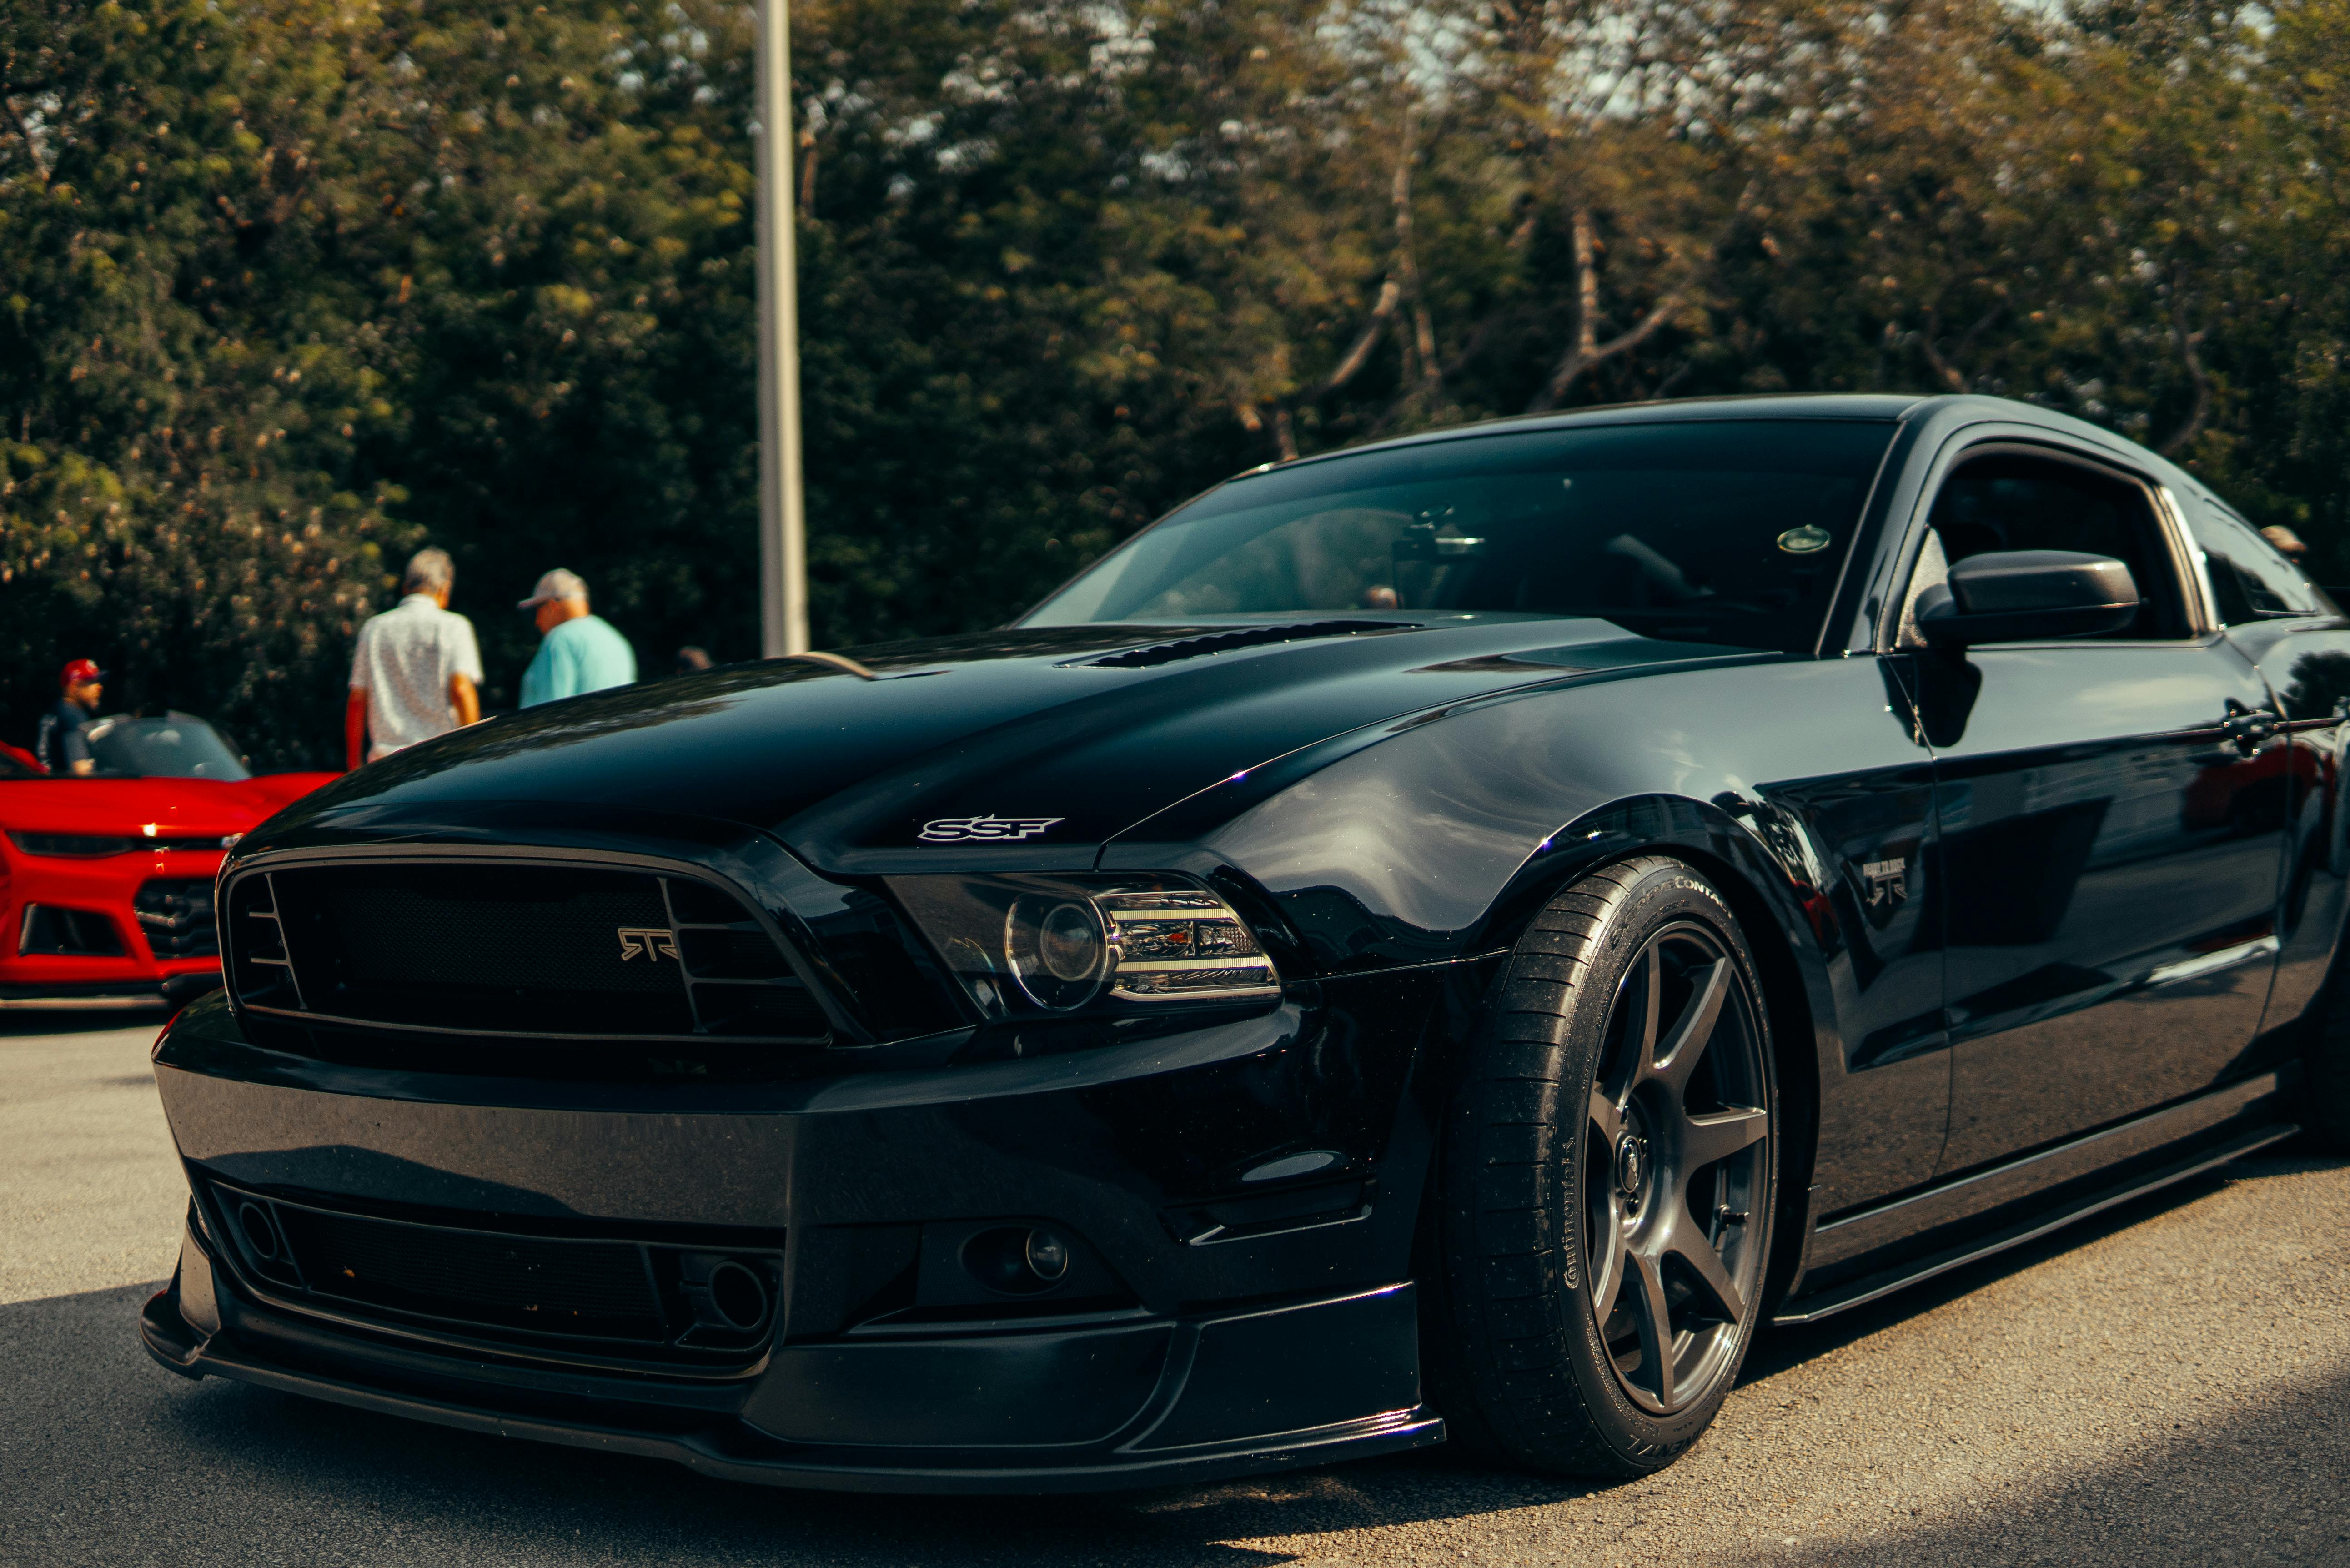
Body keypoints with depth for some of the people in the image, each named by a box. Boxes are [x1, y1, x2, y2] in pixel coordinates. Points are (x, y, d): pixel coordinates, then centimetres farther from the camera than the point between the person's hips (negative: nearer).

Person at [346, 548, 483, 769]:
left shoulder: (373, 628, 13)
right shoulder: (453, 626, 2)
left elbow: (356, 702, 12)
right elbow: (461, 690, -10)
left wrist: (354, 768, 17)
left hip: (385, 758, 3)